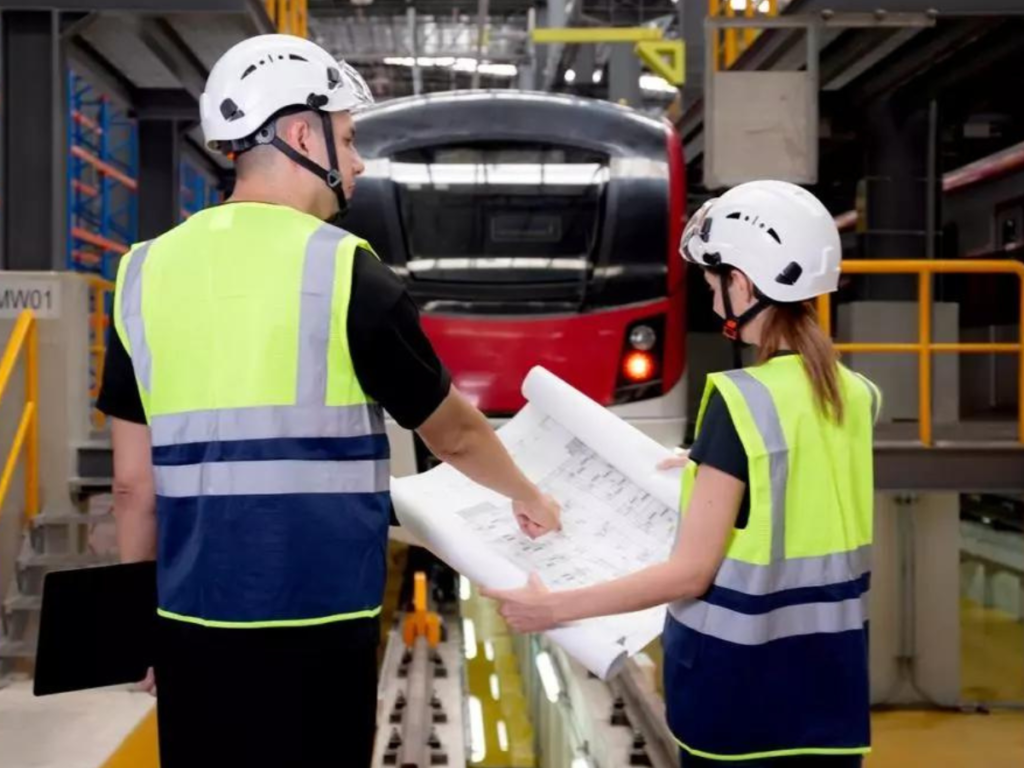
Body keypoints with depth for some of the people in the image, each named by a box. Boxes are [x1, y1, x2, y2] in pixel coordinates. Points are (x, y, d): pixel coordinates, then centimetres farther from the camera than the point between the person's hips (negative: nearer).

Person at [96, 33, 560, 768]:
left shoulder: (146, 272, 4)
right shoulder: (345, 269, -8)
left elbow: (133, 483, 8)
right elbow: (453, 434, 4)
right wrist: (527, 496, 23)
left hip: (192, 625, 5)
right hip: (313, 628, -4)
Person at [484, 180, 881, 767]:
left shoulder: (740, 401, -18)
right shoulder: (858, 398, 1)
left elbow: (690, 573, -18)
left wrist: (554, 608, -12)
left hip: (740, 682, -5)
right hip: (832, 680, 6)